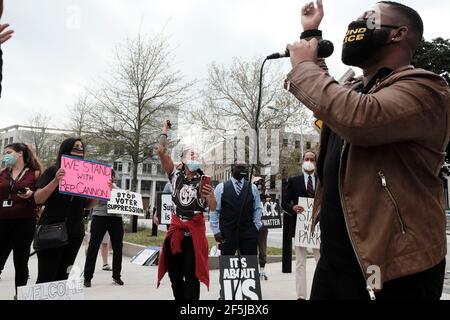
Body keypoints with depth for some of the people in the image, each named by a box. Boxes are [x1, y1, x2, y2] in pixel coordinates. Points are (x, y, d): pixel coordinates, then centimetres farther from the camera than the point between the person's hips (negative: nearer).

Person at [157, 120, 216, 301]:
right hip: (176, 228, 2)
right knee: (174, 273, 11)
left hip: (195, 230, -2)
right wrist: (165, 129, 3)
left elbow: (212, 208, -3)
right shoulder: (176, 175, 4)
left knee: (191, 275, -2)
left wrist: (210, 195, -23)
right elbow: (161, 151, -5)